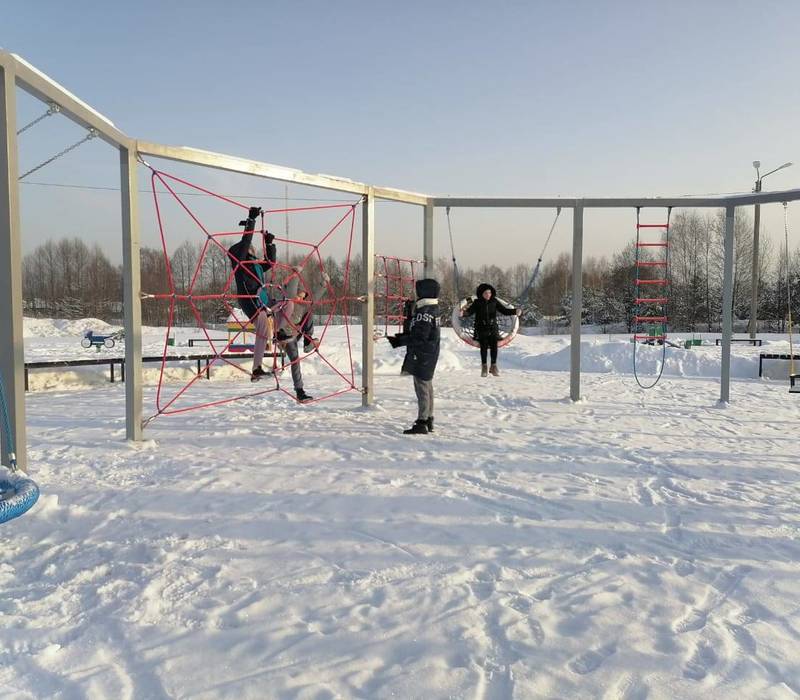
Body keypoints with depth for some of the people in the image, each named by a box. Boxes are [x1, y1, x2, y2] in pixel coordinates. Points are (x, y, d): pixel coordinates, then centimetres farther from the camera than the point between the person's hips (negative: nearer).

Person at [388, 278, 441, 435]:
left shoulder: (424, 312, -20)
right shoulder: (431, 309, 13)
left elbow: (419, 337, -24)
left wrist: (399, 341, -17)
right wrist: (401, 338, 11)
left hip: (422, 356, -11)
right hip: (427, 356, 11)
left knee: (422, 387, -7)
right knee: (427, 387, 17)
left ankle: (422, 423, -4)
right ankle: (428, 420, 27)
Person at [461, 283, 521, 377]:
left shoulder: (494, 302, 4)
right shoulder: (477, 302, -2)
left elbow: (504, 310, 5)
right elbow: (470, 311, -15)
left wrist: (515, 311, -9)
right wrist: (464, 313, -37)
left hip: (493, 328, 2)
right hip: (481, 328, -2)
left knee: (494, 346, -8)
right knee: (484, 347, -7)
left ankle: (493, 366, 7)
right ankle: (484, 367, 8)